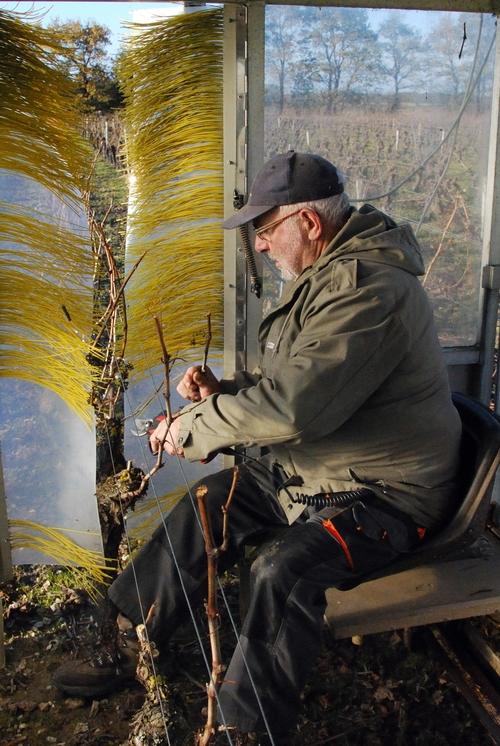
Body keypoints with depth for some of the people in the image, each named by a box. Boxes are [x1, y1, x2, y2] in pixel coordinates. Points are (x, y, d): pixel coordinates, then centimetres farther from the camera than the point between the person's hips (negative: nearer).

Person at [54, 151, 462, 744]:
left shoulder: (366, 288, -27)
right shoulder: (326, 274, 7)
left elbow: (294, 405, -35)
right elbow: (293, 381, 17)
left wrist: (195, 427, -21)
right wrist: (224, 391, -1)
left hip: (384, 492, -10)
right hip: (314, 466, 10)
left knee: (284, 572, -31)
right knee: (203, 510, 6)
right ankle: (123, 645, 18)